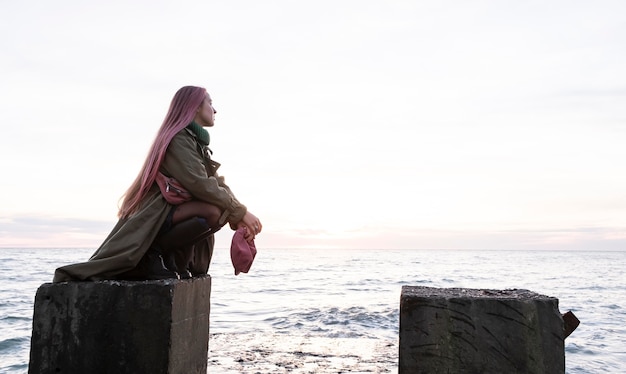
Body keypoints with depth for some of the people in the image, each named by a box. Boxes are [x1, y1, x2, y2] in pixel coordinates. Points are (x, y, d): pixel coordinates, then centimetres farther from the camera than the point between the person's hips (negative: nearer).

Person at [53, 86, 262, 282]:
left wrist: (239, 220, -8)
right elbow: (199, 185, -24)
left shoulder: (196, 142, 18)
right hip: (152, 220, -10)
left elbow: (218, 184, 6)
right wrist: (241, 212, -19)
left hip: (168, 215, 10)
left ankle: (174, 260, 6)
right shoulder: (178, 138, -11)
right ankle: (156, 253, -12)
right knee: (215, 212, -29)